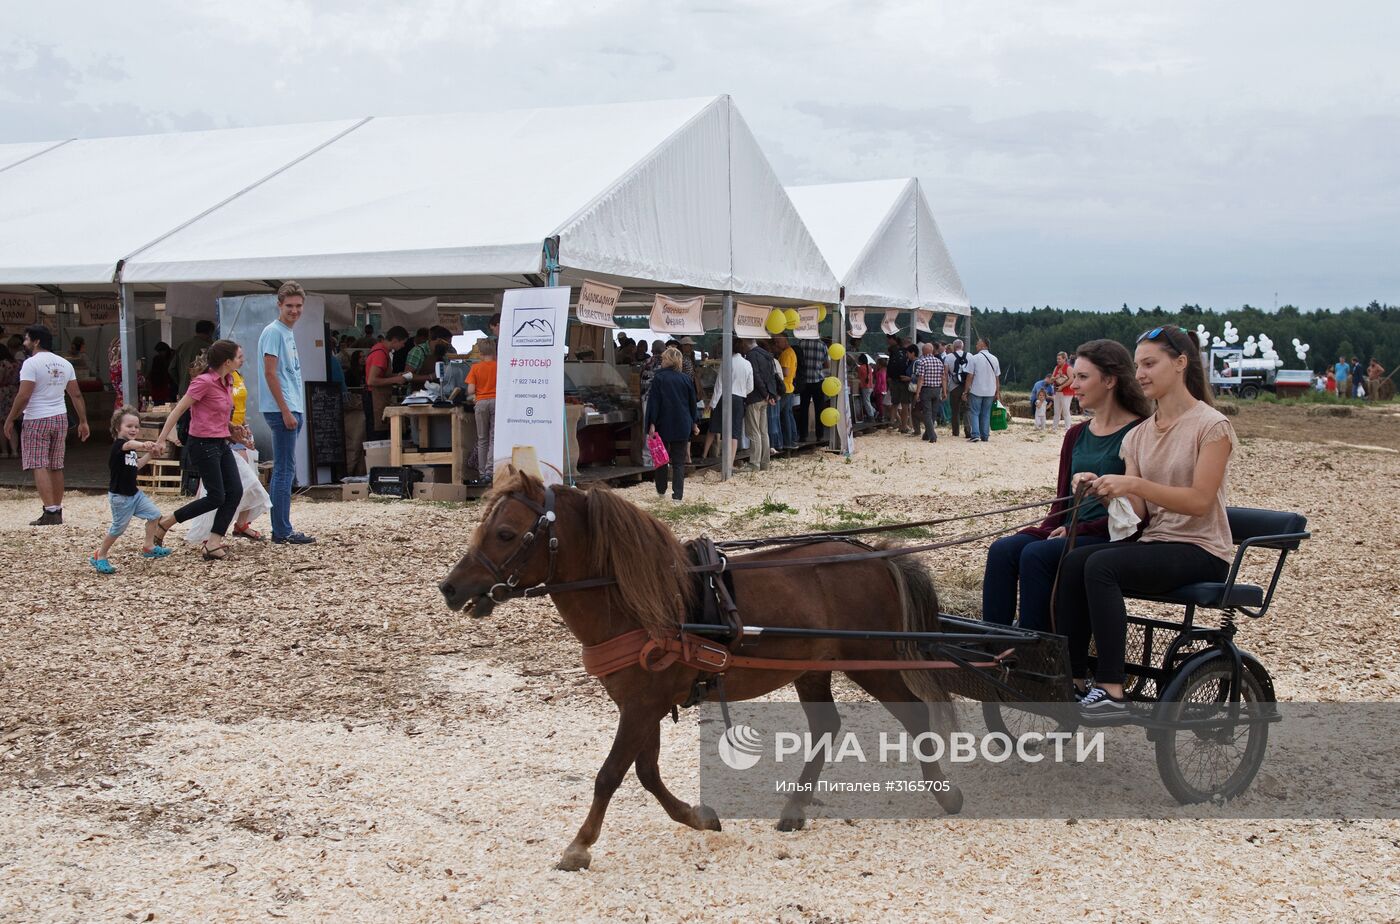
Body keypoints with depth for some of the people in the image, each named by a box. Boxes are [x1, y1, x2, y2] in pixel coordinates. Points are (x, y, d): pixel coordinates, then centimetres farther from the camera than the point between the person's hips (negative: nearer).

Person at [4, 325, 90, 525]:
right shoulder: (64, 364, 9)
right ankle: (58, 511, 14)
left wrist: (10, 420, -8)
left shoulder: (31, 363, -12)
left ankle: (50, 511, -15)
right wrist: (83, 421, 14)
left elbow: (23, 396, -17)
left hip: (37, 420, -7)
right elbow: (76, 395, 10)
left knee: (39, 466, -6)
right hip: (60, 418, 7)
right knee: (56, 467, 11)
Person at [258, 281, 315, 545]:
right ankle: (282, 531, -4)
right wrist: (286, 411, -19)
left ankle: (281, 528, 16)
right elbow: (270, 373, -17)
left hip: (292, 410, 10)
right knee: (285, 470, -7)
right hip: (282, 410, -10)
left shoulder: (288, 333, 18)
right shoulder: (274, 332, -11)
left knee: (283, 470, 11)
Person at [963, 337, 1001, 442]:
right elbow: (997, 378, 9)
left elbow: (969, 376, -9)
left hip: (976, 391, -4)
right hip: (990, 392, 4)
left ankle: (975, 435, -10)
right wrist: (997, 392, 15)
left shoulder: (974, 358, -9)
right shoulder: (994, 359, 6)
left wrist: (965, 391, -3)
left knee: (974, 413, 1)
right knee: (986, 414, 11)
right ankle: (985, 436, 9)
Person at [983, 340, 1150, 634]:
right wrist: (1042, 531, -4)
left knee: (1037, 554, -30)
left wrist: (1076, 530, -14)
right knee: (1002, 549, -19)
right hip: (1072, 534, 7)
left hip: (1113, 539, -6)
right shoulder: (1076, 435, 17)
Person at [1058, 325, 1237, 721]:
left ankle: (1111, 691, -29)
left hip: (1200, 549, -6)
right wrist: (1104, 489, -14)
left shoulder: (1212, 426, -7)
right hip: (1152, 541, 6)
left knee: (1101, 565, -30)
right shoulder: (1139, 435, 13)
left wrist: (1133, 484, -24)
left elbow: (1199, 500, -17)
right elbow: (1138, 509, 6)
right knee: (1073, 562, -21)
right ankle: (1071, 678, -19)